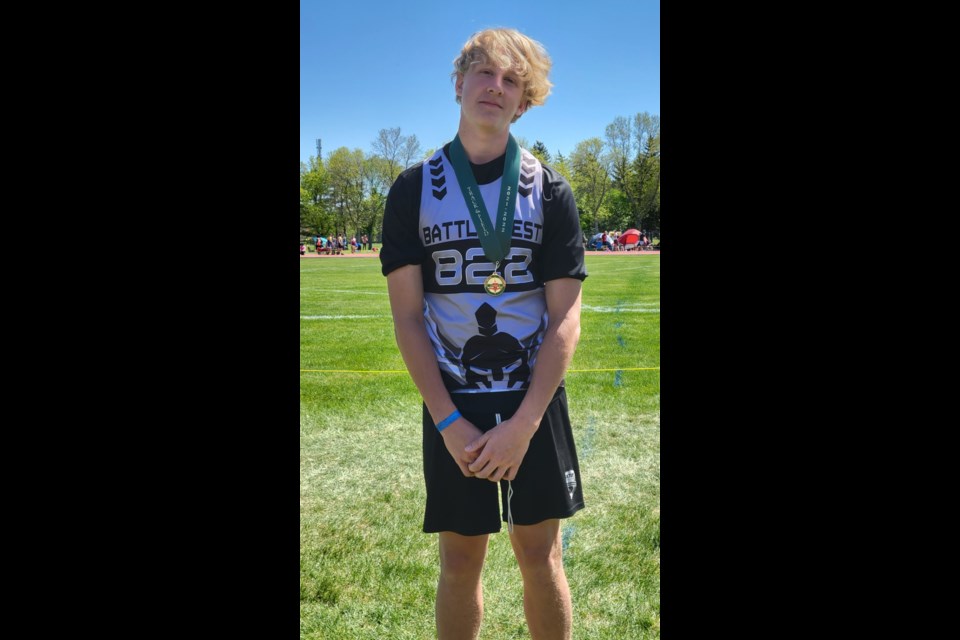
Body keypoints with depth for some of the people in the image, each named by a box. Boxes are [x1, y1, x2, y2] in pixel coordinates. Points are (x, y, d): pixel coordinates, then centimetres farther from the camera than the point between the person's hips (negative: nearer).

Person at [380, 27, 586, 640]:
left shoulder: (550, 191, 0)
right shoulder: (414, 189, 0)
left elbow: (566, 320, -5)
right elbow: (407, 318, -3)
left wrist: (523, 425, -13)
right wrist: (450, 423, -10)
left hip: (535, 404, 0)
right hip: (452, 407, 0)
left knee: (541, 555, 9)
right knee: (461, 561, 10)